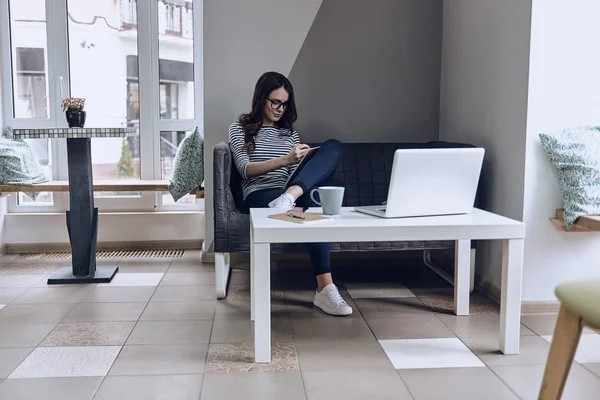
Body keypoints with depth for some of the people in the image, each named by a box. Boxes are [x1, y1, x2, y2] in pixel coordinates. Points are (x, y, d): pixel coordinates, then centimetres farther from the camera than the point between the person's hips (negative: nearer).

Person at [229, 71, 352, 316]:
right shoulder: (240, 129, 15)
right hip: (259, 196, -4)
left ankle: (290, 197, -46)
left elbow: (294, 173, 18)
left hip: (291, 194, 5)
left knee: (333, 145, -21)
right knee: (310, 204, -39)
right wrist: (284, 160, -18)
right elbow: (245, 169, -2)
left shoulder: (290, 133, 28)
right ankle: (324, 289, -43)